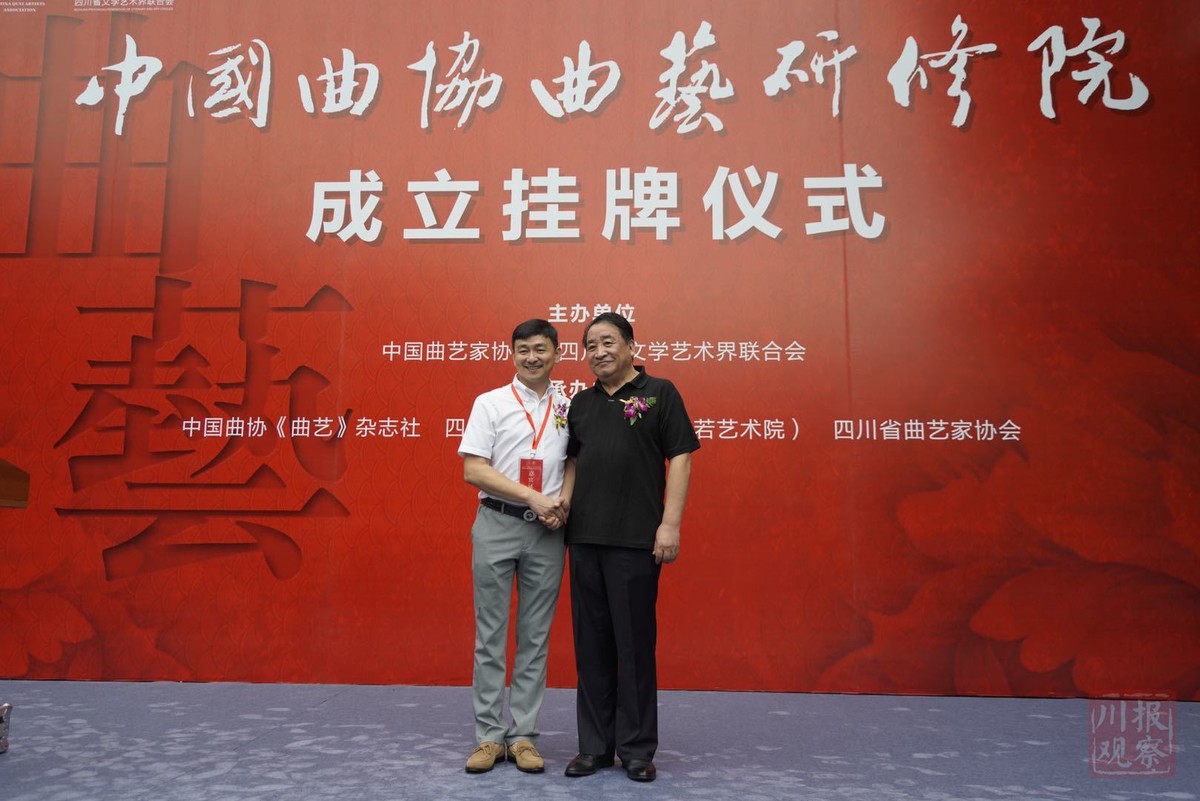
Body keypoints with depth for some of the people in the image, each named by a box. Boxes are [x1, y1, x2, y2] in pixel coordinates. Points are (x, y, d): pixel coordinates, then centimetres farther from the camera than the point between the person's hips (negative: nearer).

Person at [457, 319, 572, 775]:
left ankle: (523, 736, 17)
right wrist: (533, 497, -15)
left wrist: (564, 503, -9)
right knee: (490, 636, 3)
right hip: (497, 526, -2)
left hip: (548, 533, 2)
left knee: (535, 638, 7)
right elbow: (474, 470, -8)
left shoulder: (569, 409, 8)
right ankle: (489, 736, 14)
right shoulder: (490, 403, 0)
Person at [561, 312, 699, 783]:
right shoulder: (582, 402, 15)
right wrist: (562, 505, 2)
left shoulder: (659, 393, 0)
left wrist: (671, 523, -12)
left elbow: (680, 458, -5)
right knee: (591, 644, 10)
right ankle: (595, 746, 22)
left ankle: (637, 750, 16)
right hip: (584, 538, 5)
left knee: (634, 642, 2)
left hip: (636, 540, -5)